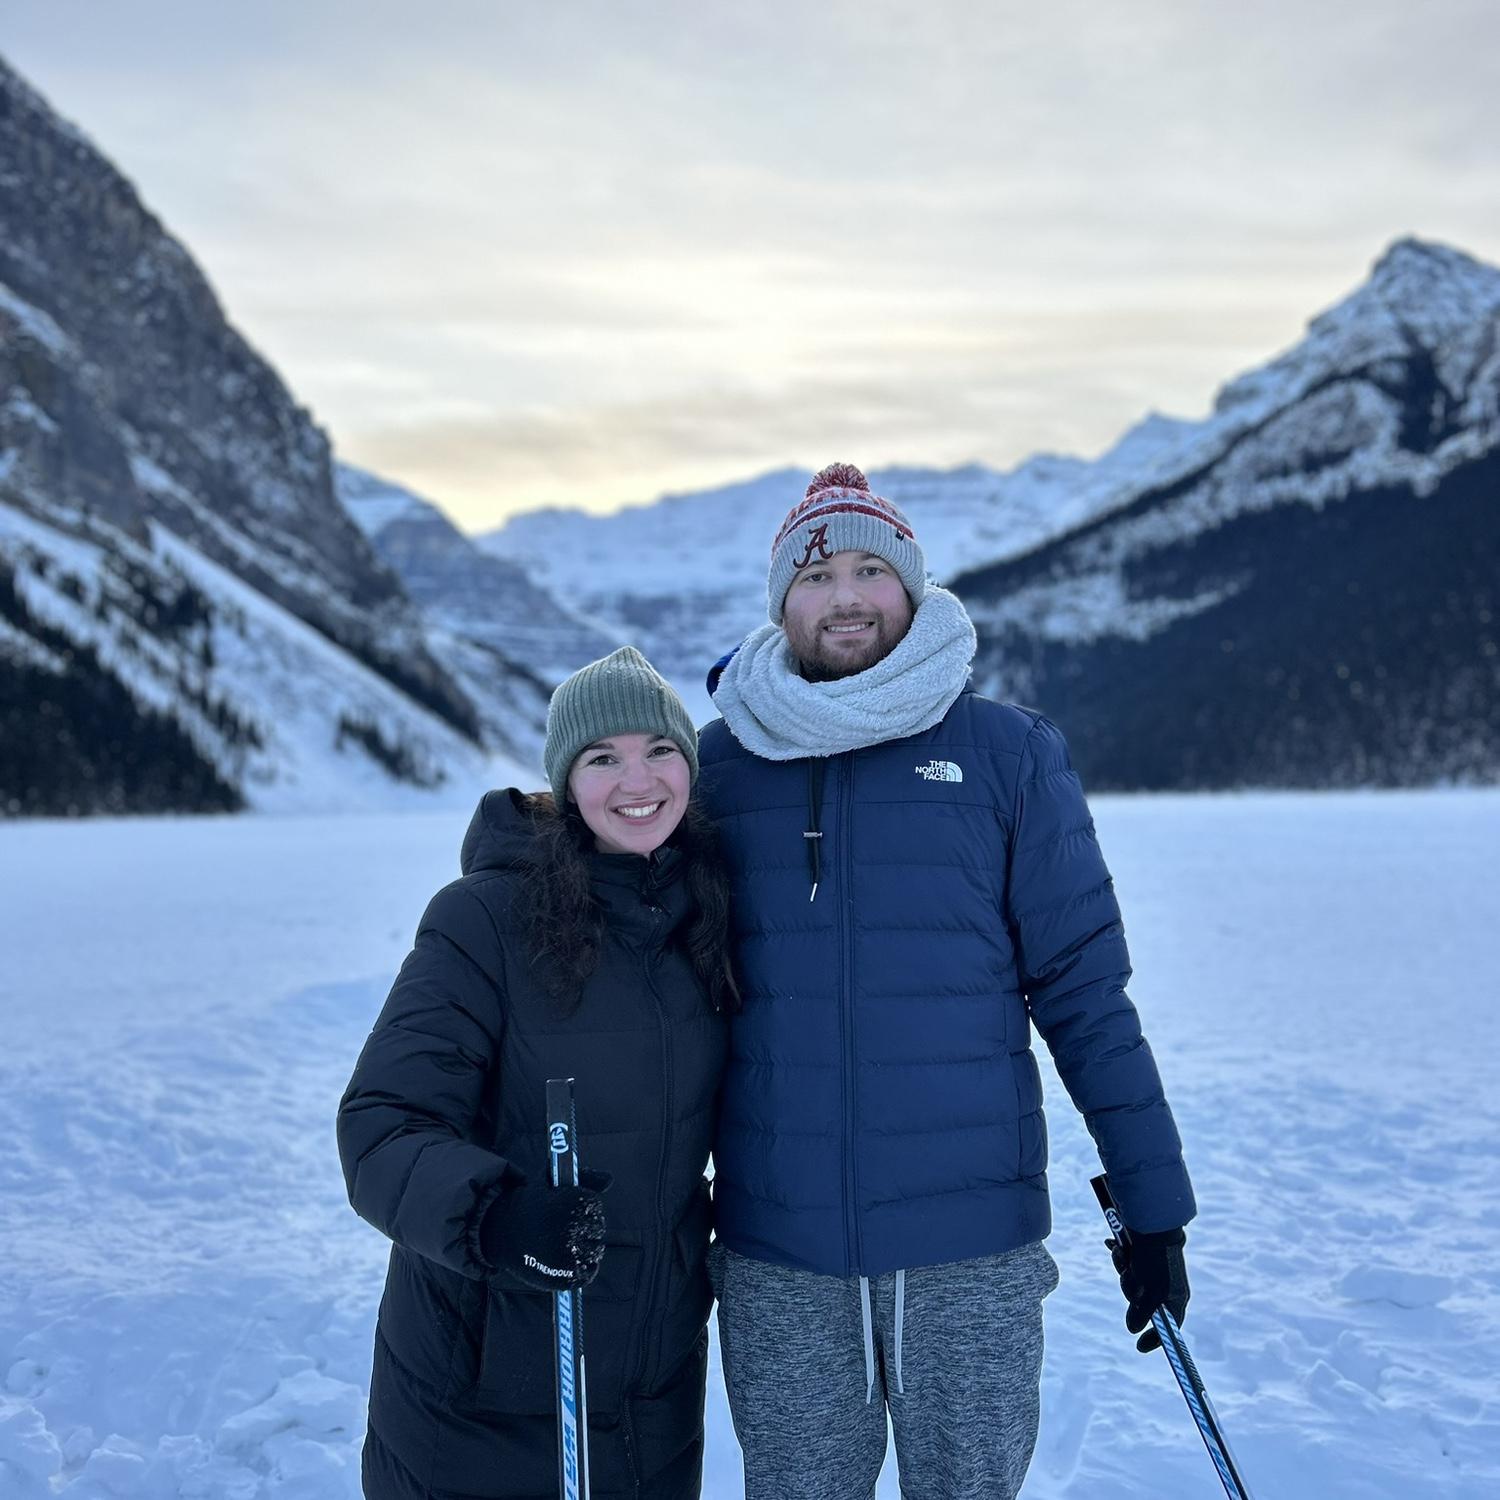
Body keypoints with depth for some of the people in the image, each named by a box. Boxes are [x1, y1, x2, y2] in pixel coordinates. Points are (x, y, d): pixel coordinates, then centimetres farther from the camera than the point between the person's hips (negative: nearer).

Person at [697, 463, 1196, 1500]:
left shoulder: (1010, 755, 0)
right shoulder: (719, 764, 4)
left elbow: (1084, 988, 0)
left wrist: (1153, 1205, -2)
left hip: (973, 1250, -1)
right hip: (775, 1257, 1)